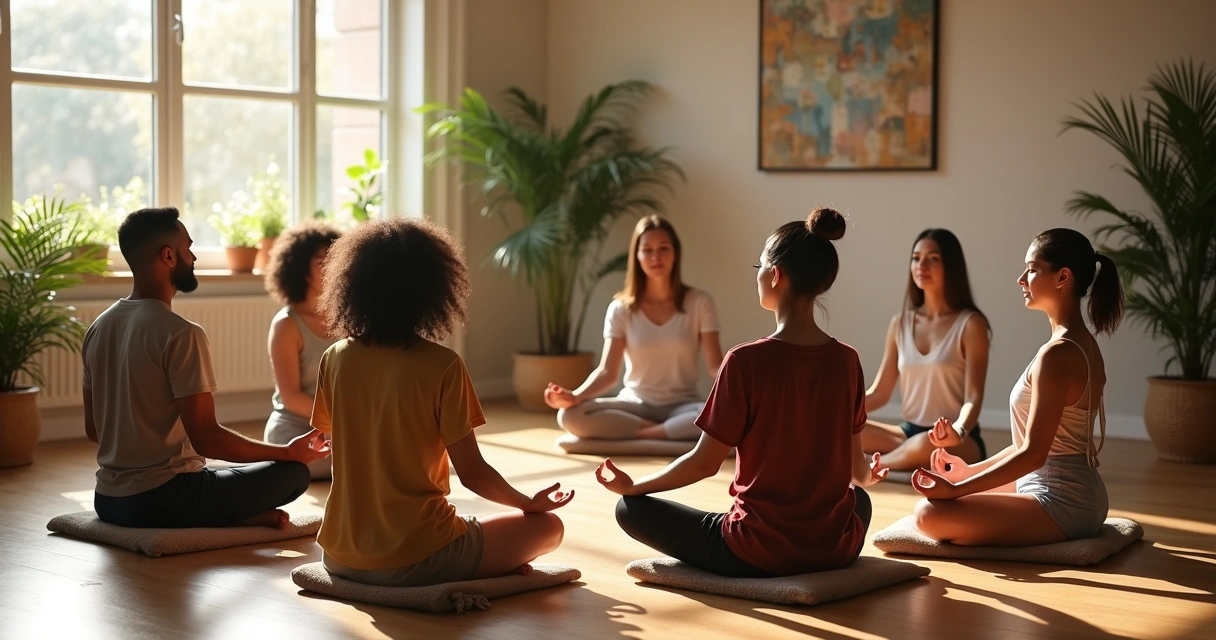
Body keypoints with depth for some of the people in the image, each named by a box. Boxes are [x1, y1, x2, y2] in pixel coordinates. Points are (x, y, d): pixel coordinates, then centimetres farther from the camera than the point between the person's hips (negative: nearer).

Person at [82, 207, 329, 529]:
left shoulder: (98, 328, 7)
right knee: (293, 471, 4)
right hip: (163, 500, -8)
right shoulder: (180, 334, -17)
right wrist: (289, 452, -7)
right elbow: (206, 439, -20)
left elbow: (93, 429, 15)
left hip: (108, 500, 8)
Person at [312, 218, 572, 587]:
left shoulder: (334, 360, 0)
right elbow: (473, 473, -10)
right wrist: (530, 503, 9)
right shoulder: (441, 366, -13)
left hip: (341, 557, 4)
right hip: (414, 558, -4)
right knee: (548, 527, 16)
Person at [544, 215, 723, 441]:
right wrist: (575, 396, -26)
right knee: (570, 415, -29)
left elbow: (715, 365, -5)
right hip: (634, 405, 1)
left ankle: (637, 434, -26)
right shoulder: (621, 308, 1)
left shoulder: (699, 303, -1)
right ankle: (674, 431, -23)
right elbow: (608, 372, -5)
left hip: (681, 406, -1)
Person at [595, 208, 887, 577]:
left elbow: (704, 463, -11)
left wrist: (632, 486, 6)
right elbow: (857, 468, 9)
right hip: (838, 549, 6)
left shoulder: (746, 361, -17)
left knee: (632, 509, 11)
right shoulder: (847, 361, -3)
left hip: (756, 555, -6)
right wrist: (868, 479, 34)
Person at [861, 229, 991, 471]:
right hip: (909, 434, 4)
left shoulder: (970, 324, -7)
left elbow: (973, 399, -15)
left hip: (960, 443, -4)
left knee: (926, 445, -40)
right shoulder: (900, 323, 9)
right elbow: (879, 393, 9)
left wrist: (957, 431, -37)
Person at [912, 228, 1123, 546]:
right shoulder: (1083, 344, 9)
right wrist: (971, 470, 14)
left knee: (930, 513, -20)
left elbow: (1033, 453, -24)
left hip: (1061, 503, -10)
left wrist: (956, 489, -21)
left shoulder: (1058, 353, -22)